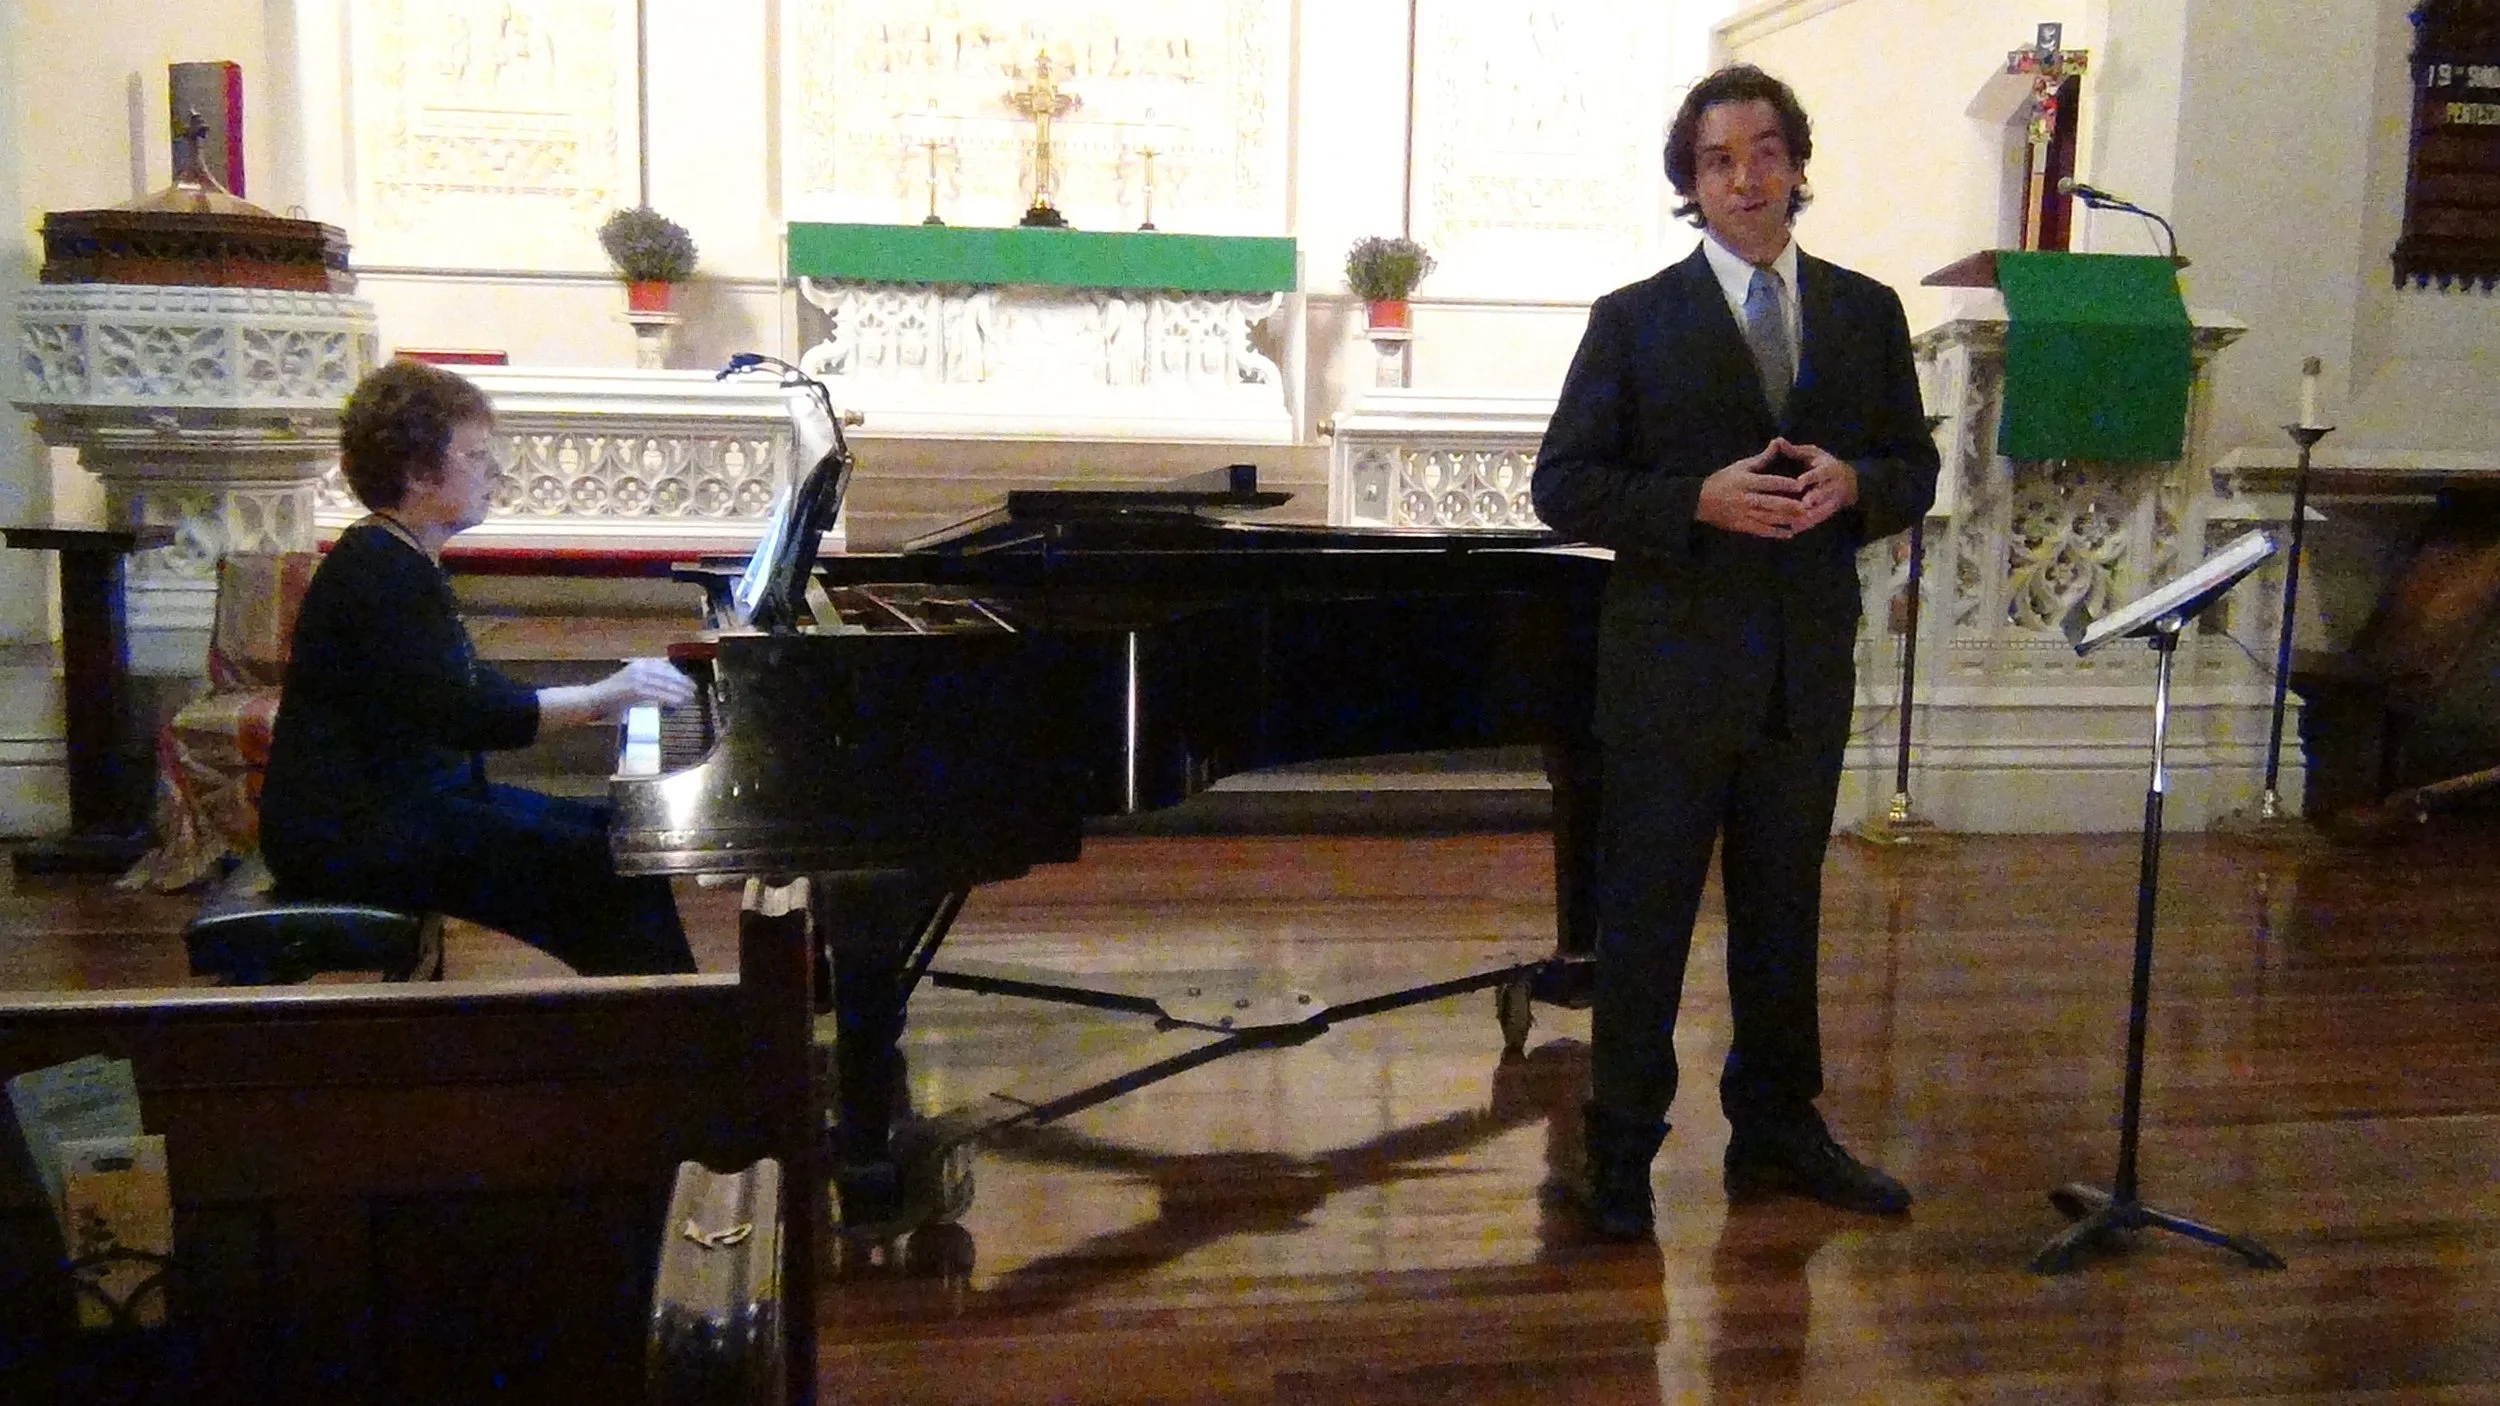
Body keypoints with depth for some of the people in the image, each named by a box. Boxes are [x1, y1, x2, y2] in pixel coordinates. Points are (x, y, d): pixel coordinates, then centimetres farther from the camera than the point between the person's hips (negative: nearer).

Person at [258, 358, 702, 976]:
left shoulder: (403, 561, 16)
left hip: (413, 796, 11)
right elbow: (463, 718, -27)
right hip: (348, 833, -11)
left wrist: (607, 693, 11)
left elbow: (471, 688, 19)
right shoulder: (374, 572, -18)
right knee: (605, 869, -20)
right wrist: (600, 698, -22)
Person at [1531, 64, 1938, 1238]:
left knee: (1784, 910, 16)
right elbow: (1565, 487, -7)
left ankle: (1776, 1131, 33)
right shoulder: (1634, 320, -3)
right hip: (1671, 667, -4)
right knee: (1644, 918, 5)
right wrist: (1700, 501, -20)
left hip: (1808, 668, 4)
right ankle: (1620, 1151, 19)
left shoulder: (1867, 313, 8)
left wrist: (1850, 484, -12)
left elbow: (1914, 473, 11)